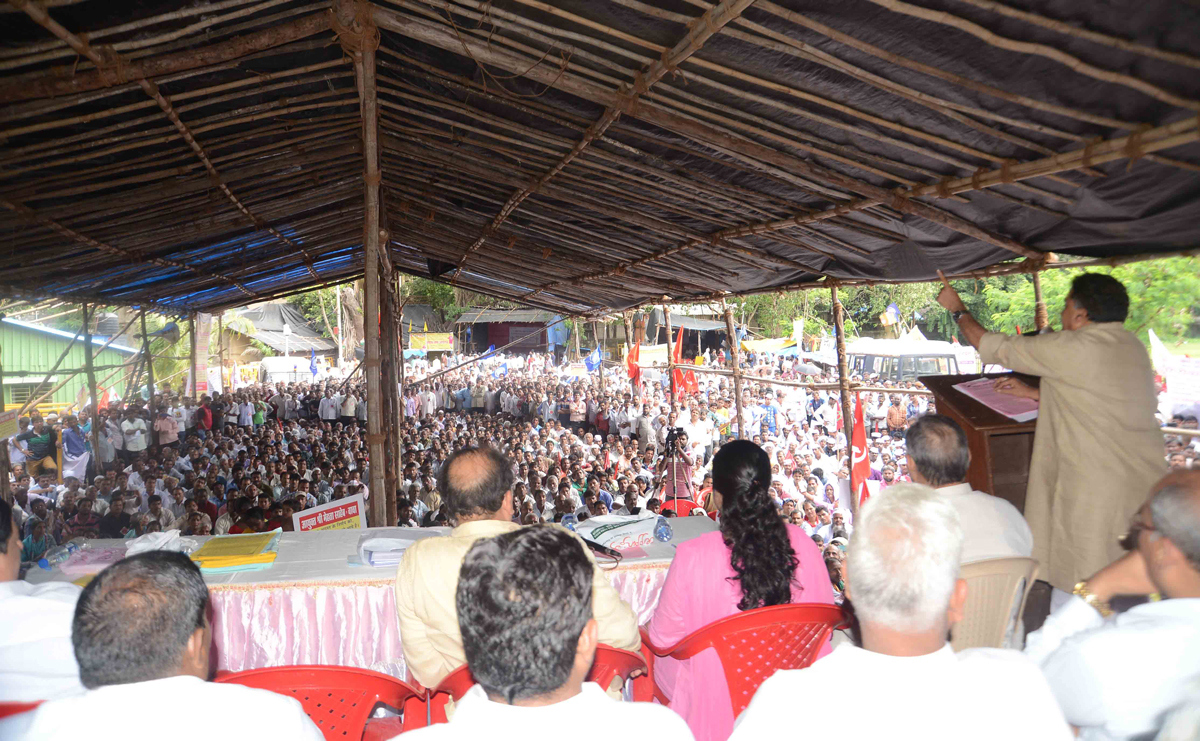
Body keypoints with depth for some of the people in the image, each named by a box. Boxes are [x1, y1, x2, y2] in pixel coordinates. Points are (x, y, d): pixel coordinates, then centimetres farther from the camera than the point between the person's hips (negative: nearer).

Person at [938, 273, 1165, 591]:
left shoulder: (1071, 348, -14)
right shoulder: (1133, 345, 10)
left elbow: (993, 347, -4)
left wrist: (958, 309, 12)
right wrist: (1032, 393, 26)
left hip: (1099, 491, -8)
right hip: (1148, 486, 8)